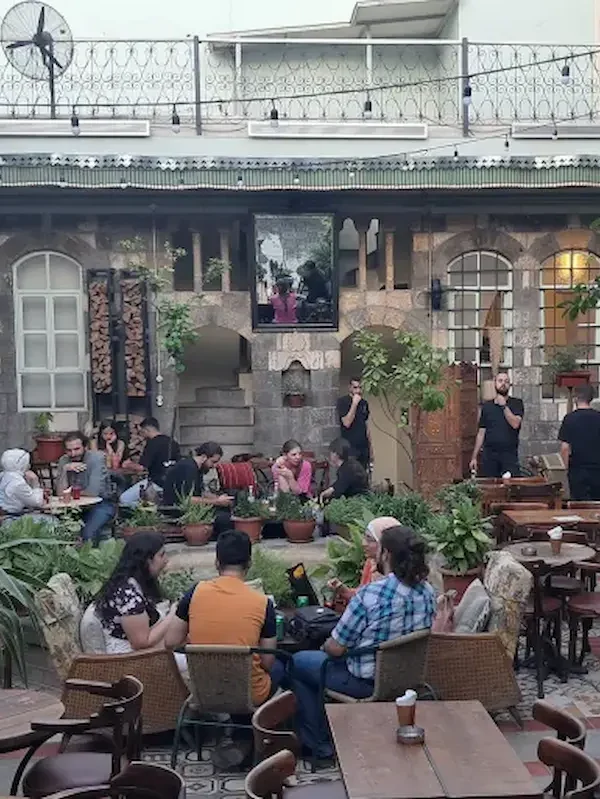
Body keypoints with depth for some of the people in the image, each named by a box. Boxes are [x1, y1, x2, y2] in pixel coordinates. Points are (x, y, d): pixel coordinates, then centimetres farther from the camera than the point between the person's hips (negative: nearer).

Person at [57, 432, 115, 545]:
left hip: (99, 504, -4)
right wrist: (65, 469, -20)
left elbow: (93, 492, -23)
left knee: (88, 534, -29)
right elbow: (61, 492, -8)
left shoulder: (97, 458, -16)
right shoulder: (64, 461, -1)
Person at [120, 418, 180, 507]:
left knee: (124, 500, -3)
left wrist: (129, 465, 6)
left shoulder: (152, 443, -12)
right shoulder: (173, 442, 9)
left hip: (157, 484, -8)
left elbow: (141, 468, -15)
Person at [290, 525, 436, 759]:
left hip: (367, 682, -7)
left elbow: (335, 648, -18)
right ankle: (326, 734, 36)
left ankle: (320, 745, 23)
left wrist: (326, 645, 6)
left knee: (297, 663, 16)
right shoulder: (427, 591, -7)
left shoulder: (370, 594, -28)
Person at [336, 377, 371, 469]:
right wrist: (354, 404, -17)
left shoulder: (364, 403, 12)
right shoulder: (343, 402, -6)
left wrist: (370, 446, 15)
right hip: (350, 448, -5)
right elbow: (347, 423, -17)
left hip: (363, 447, 6)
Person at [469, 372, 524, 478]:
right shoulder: (487, 406, 12)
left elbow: (515, 424, -11)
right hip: (489, 454, 2)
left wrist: (503, 405, -8)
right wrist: (474, 457, 7)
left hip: (509, 454, -2)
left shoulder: (516, 403, 6)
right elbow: (481, 433, 12)